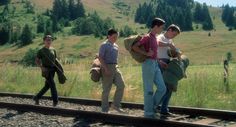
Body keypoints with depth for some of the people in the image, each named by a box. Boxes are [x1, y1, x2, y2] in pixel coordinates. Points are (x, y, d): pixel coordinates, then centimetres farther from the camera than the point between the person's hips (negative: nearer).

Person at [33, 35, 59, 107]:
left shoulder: (53, 50, 11)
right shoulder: (41, 51, -3)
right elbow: (37, 61, 0)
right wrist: (41, 67, -15)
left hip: (52, 69, 6)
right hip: (46, 70, -5)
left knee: (47, 86, 10)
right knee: (52, 85, -12)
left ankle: (37, 98, 26)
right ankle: (55, 101, -6)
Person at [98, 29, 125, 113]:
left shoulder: (116, 46, 16)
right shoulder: (104, 45, -7)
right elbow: (100, 57, -14)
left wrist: (115, 67, 17)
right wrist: (106, 69, -20)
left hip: (115, 67, 7)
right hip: (107, 67, -7)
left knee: (121, 85, -3)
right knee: (106, 89, -1)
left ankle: (116, 105, 8)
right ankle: (105, 110, 9)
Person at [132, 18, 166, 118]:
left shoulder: (154, 38, 17)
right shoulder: (147, 37, -9)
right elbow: (134, 47, -16)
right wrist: (146, 54, -19)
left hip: (155, 65, 9)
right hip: (148, 64, -9)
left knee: (162, 88, 6)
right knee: (149, 90, -2)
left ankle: (150, 107, 18)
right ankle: (148, 112, 8)